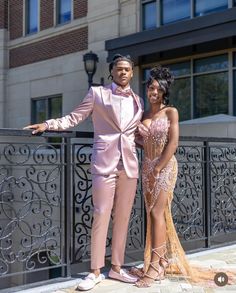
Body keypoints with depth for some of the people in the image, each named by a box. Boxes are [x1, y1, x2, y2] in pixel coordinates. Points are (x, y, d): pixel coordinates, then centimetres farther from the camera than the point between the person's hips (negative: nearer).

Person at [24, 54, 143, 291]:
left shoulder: (137, 100, 15)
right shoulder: (97, 93, 4)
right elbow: (74, 118, 1)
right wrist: (48, 124, -12)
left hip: (129, 165, 4)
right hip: (105, 162, -4)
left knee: (123, 217, 7)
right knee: (101, 216, -6)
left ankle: (116, 267, 18)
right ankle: (95, 271, 5)